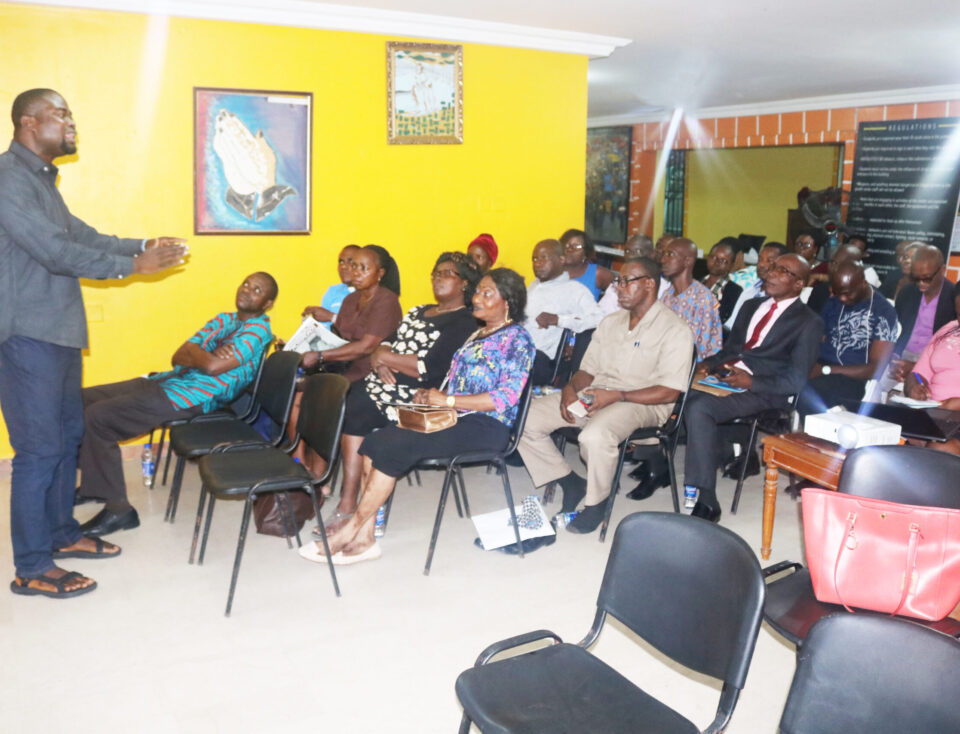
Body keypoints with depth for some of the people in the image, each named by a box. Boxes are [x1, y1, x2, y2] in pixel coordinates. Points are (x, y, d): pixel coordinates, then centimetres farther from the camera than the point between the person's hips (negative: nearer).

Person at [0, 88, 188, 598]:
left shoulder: (41, 178, 17)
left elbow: (80, 235, 16)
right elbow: (55, 251, -21)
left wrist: (144, 246, 5)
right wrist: (133, 265, -18)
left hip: (58, 333, 10)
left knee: (68, 435, 17)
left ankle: (61, 532, 33)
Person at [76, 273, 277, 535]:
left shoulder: (258, 329, -7)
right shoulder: (223, 319, 18)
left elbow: (213, 366, -20)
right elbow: (178, 357, 10)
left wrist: (194, 352, 1)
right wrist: (204, 355, -11)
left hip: (193, 397, -9)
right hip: (169, 379, 9)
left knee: (96, 417, -18)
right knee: (83, 399, 8)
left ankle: (117, 509, -9)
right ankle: (95, 483, 23)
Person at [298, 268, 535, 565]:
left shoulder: (517, 338, -5)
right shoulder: (477, 335, 22)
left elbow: (506, 397, -16)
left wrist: (447, 400, -16)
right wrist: (433, 395, 3)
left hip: (485, 426, -8)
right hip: (455, 418, 8)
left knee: (393, 446, -24)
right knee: (375, 441, -14)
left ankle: (352, 530, -13)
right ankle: (364, 537, -16)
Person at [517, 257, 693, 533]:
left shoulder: (674, 329, -4)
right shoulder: (610, 322, 19)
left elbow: (669, 393, -13)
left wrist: (617, 396, -20)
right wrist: (570, 388, -5)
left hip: (641, 403, -7)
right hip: (594, 394, 7)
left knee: (595, 436, -39)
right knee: (524, 419, -10)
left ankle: (596, 502, -10)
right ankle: (570, 483, 6)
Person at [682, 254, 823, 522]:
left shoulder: (809, 323, 2)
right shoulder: (751, 307, 23)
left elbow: (795, 381, -5)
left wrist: (751, 381, -16)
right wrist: (708, 364, 2)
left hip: (760, 391, -6)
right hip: (723, 376, 6)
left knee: (700, 407, -33)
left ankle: (707, 502, -27)